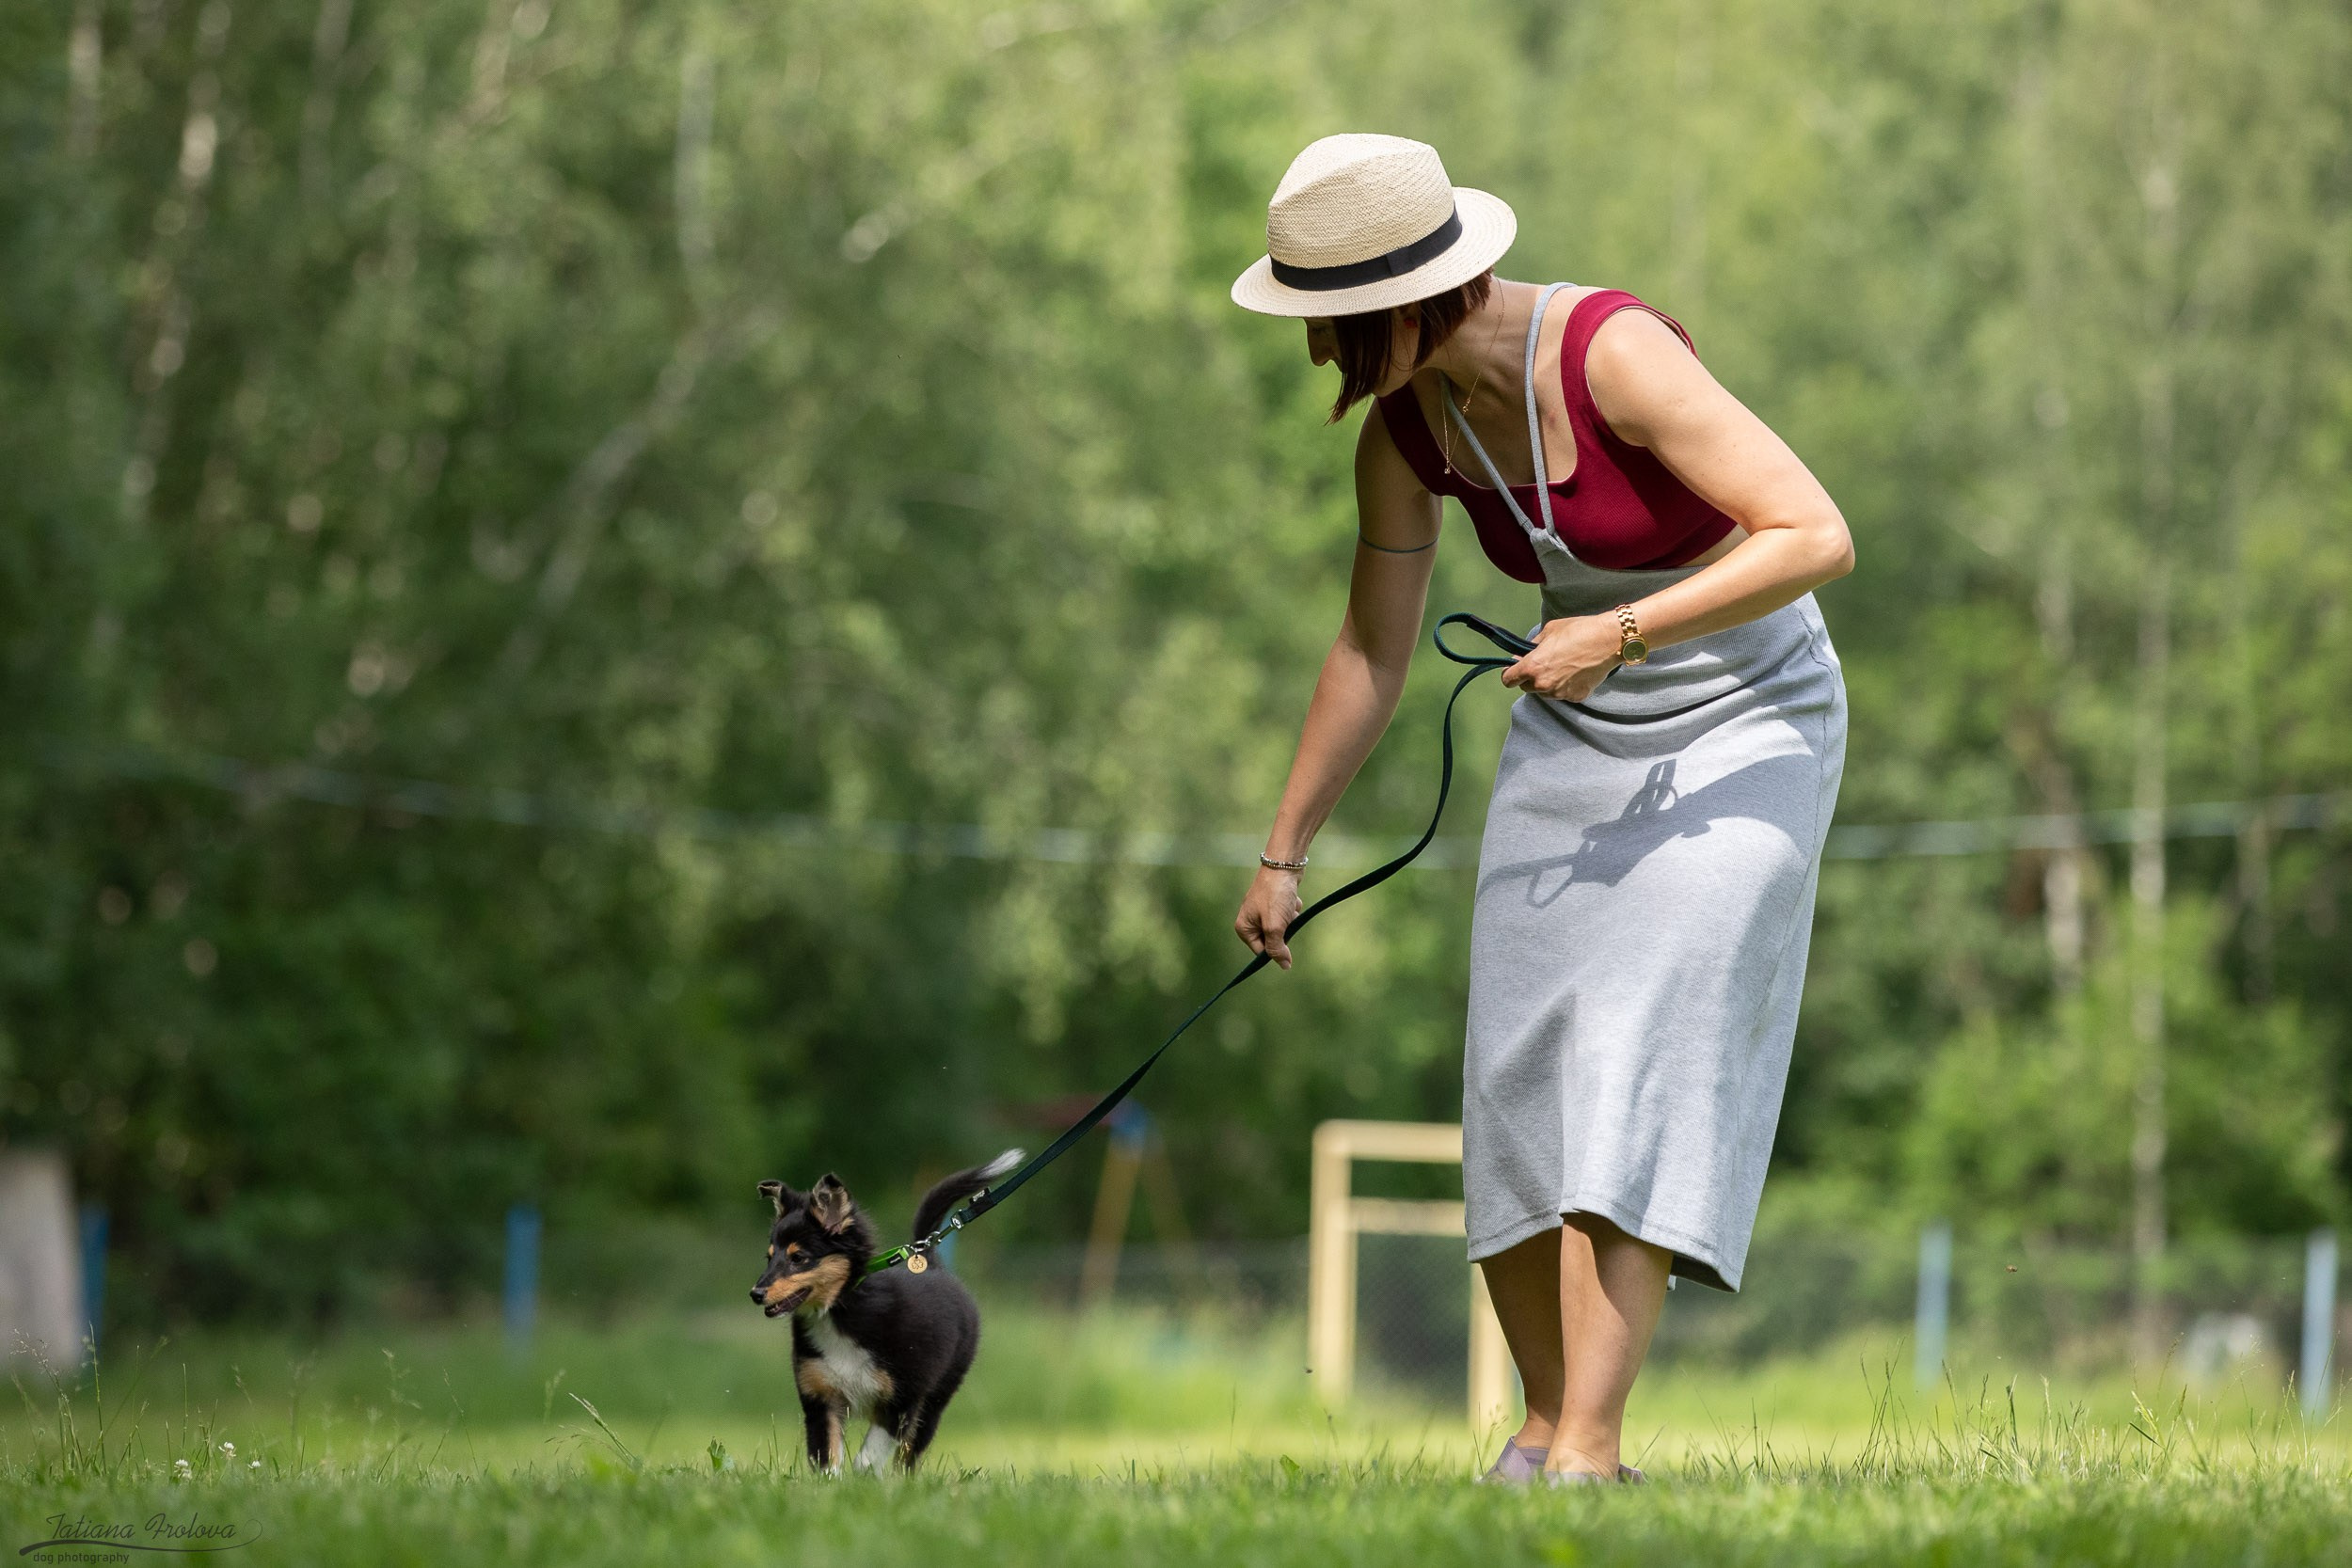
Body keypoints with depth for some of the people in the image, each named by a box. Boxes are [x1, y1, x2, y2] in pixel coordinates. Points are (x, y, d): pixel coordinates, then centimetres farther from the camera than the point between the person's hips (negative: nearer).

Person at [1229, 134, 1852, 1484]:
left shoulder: (1614, 355, -26)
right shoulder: (1406, 427, -5)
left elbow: (1818, 537, -29)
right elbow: (1374, 653, 9)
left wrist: (1617, 633, -30)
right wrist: (1285, 852, 13)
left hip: (1741, 724, -6)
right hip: (1574, 735, 7)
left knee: (1642, 1052, -18)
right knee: (1521, 1069, 0)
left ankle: (1590, 1448, -23)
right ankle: (1545, 1425, 11)